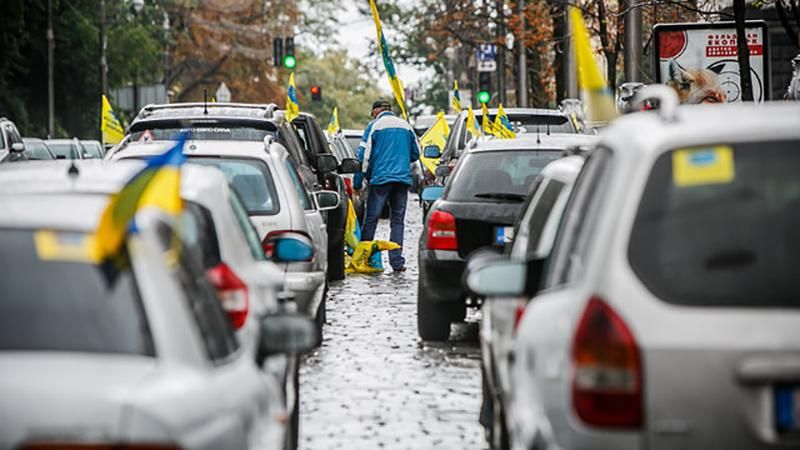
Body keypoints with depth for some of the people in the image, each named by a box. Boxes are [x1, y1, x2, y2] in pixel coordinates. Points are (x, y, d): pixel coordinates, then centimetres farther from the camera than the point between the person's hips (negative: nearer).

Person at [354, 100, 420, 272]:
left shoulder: (375, 125, 1)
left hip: (381, 178, -3)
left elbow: (364, 155, -4)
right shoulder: (405, 125, 13)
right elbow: (416, 153, 18)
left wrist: (358, 182, -1)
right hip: (402, 179, 3)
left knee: (371, 219, 1)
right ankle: (397, 261, -1)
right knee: (397, 221, 4)